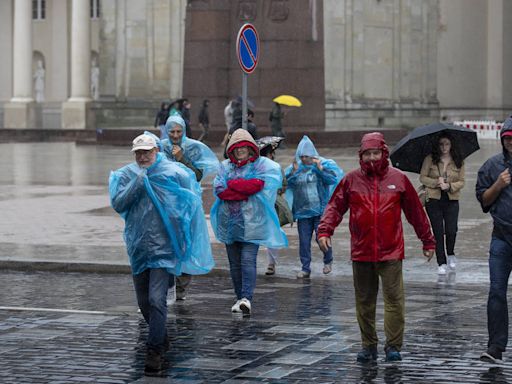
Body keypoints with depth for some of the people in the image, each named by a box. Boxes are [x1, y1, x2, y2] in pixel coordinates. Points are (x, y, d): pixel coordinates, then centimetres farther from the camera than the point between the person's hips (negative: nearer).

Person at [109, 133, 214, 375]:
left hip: (163, 247, -4)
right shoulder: (126, 175, 2)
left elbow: (191, 204, 0)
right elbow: (117, 204, -9)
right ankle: (161, 338, 38)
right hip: (137, 247, 4)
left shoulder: (174, 174, -6)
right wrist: (138, 182, -17)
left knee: (156, 300, -15)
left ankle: (155, 353, -11)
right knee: (143, 301, 15)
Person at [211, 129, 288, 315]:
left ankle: (246, 298, -23)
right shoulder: (225, 166, 12)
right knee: (234, 263, 8)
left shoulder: (261, 165, 3)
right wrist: (245, 190, -10)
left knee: (248, 260, -15)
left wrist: (232, 184, -5)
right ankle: (240, 298, 16)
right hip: (229, 221, 4)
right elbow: (219, 190, -2)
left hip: (252, 222, -4)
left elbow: (257, 185, -14)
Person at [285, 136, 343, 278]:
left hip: (321, 209, -3)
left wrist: (320, 168, -20)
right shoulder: (295, 167, 5)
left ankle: (328, 261, 21)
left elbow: (334, 177, -13)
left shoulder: (324, 164, -2)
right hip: (303, 211, 3)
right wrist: (293, 172, -16)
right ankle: (305, 268, 15)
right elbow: (286, 183, -1)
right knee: (304, 241, 3)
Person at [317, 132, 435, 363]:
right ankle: (369, 346, 19)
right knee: (364, 301, 9)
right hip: (361, 253, 2)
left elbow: (416, 212, 9)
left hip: (391, 252, -2)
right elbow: (335, 206, 3)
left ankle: (393, 346, 0)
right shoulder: (352, 180, 5)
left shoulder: (398, 179, 4)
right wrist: (324, 231, -13)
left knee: (394, 299, -7)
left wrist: (428, 241, 12)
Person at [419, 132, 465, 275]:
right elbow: (422, 177, 1)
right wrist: (436, 182, -14)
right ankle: (441, 263, 11)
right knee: (438, 232, 1)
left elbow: (461, 182, 3)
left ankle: (451, 254, 23)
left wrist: (449, 186, -14)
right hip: (433, 200, 0)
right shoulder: (430, 159, 1)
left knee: (451, 230, -8)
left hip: (452, 200, 0)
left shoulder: (458, 161, 3)